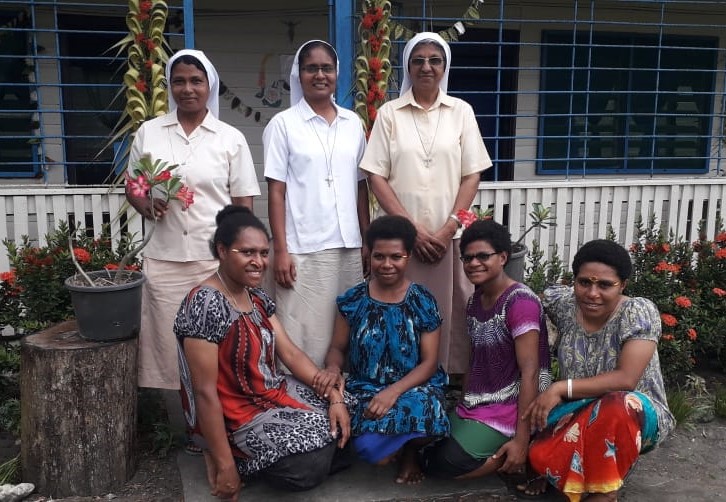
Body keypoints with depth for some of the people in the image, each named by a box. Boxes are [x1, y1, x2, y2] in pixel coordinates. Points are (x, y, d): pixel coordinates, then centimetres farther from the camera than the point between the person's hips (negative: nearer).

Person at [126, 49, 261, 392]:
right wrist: (146, 206, -8)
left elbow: (243, 203, 4)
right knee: (169, 349, 5)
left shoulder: (231, 138, 4)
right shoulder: (148, 132, 8)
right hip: (164, 261, 2)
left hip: (217, 260, -1)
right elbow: (132, 188, 15)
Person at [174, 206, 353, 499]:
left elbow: (290, 353, 2)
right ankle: (224, 453, 1)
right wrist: (225, 466, -21)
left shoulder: (257, 297, 3)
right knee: (310, 465, -23)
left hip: (271, 393, 9)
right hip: (235, 414, -9)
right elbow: (205, 392, -23)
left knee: (339, 419, -2)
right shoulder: (204, 306, -24)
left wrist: (335, 396, -9)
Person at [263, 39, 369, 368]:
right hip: (303, 249, -4)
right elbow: (276, 191, -4)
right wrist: (280, 250, -10)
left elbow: (361, 186, 13)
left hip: (349, 246, 4)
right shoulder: (283, 124, -1)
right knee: (303, 336, -1)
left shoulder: (353, 123, 11)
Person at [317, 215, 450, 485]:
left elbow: (429, 362, -5)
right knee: (368, 447, -28)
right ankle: (402, 446, 10)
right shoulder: (352, 300, 1)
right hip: (366, 389, 1)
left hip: (413, 388, 0)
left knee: (422, 411, -37)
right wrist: (333, 368, -18)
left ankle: (411, 449, 2)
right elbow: (337, 348, 8)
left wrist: (394, 391, -21)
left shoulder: (423, 302, -3)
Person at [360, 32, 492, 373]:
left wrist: (448, 229, -8)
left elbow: (471, 176, 4)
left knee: (449, 312, 4)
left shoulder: (461, 111, 7)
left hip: (449, 235, 1)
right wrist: (412, 228, -10)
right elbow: (376, 177, -2)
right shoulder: (389, 113, 4)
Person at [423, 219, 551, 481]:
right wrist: (463, 409, 13)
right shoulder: (474, 301, 9)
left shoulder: (520, 302, -17)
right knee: (428, 453, -4)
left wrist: (522, 441, -24)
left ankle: (523, 459, 0)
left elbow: (530, 373, -21)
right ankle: (498, 454, 7)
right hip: (476, 406, 8)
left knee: (446, 464, -17)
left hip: (510, 409, -8)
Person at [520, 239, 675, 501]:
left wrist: (560, 389, -28)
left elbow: (626, 380, -28)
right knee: (540, 457, -23)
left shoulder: (639, 312, -19)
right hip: (578, 413, 4)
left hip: (638, 414, -4)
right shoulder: (564, 304, -8)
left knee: (617, 406, -39)